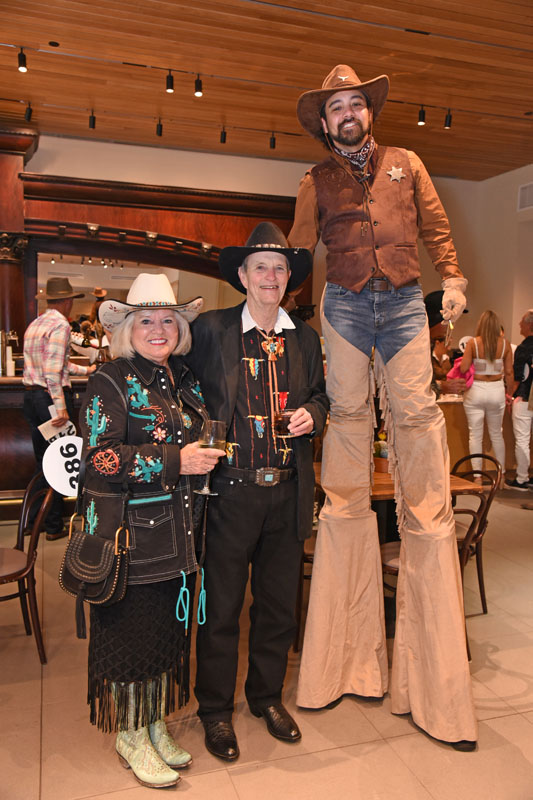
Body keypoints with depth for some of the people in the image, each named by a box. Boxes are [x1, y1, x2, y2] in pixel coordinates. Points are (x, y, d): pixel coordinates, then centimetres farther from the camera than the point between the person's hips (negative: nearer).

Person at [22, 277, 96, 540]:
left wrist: (86, 370, 34)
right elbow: (53, 371, -22)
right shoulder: (61, 324, -13)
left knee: (42, 460, 19)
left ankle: (33, 519, 28)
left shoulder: (34, 324, 15)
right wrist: (60, 408, -22)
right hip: (51, 397, -9)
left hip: (31, 396, 9)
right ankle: (54, 526, 10)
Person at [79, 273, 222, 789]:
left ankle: (155, 724, 35)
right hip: (130, 534, -6)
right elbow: (100, 457, -18)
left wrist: (208, 453, 5)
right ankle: (129, 734, 27)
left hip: (179, 533, 6)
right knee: (131, 629, 6)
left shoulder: (185, 379, 11)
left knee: (168, 629, 16)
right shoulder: (110, 382, -9)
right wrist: (176, 461, -22)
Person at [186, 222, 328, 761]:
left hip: (287, 492, 4)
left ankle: (267, 696, 39)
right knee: (221, 606, 9)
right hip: (232, 490, -4)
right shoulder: (210, 331, -3)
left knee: (279, 605, 17)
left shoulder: (305, 338, 9)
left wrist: (311, 414, -3)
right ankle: (215, 709, 30)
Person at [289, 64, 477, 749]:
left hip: (404, 302, 1)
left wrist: (452, 279, 3)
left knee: (416, 414, -10)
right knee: (346, 415, -6)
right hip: (345, 305, 0)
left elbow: (436, 228, 17)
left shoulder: (406, 165, 20)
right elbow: (298, 250, 13)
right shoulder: (317, 181, 17)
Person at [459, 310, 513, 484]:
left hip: (475, 391, -2)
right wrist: (509, 393, 11)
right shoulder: (505, 344, -2)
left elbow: (463, 369, -11)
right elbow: (509, 372, 0)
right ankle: (502, 476, 23)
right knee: (496, 434, 16)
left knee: (475, 435, 5)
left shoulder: (473, 343, -9)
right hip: (497, 390, 3)